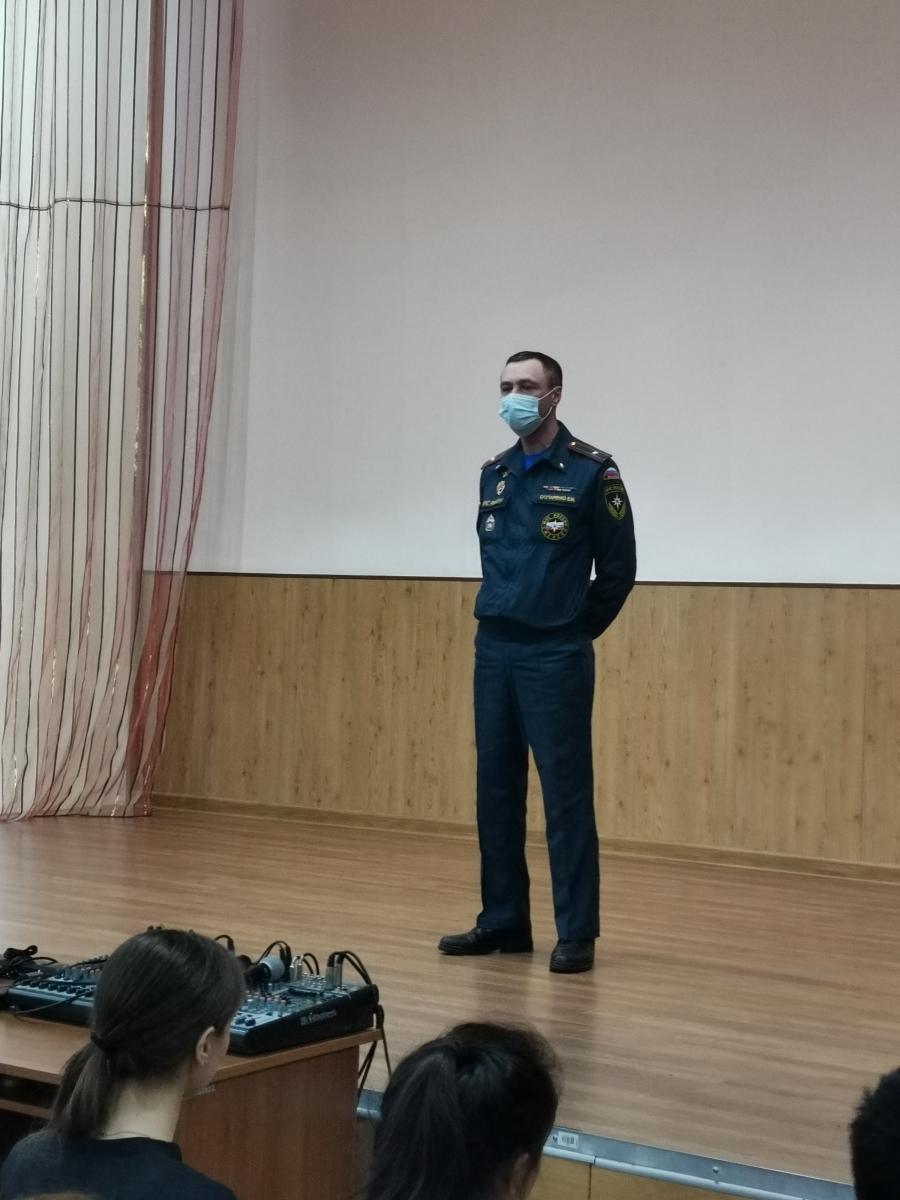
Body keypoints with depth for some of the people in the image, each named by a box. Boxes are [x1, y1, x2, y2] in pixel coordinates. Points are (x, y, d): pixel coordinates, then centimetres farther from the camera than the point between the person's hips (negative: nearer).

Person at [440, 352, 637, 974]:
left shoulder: (592, 472, -7)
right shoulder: (493, 473, 11)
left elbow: (618, 567, -3)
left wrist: (573, 632, 3)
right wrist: (503, 620, 15)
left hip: (555, 658, -6)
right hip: (493, 649, 6)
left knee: (565, 792, -3)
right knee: (497, 789, 10)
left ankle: (577, 933, 4)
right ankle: (504, 922, 20)